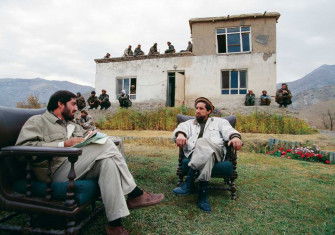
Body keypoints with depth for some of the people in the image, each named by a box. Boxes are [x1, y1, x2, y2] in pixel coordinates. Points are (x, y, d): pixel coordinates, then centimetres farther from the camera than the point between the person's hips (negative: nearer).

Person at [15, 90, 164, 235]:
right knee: (107, 144, -22)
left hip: (80, 167, 7)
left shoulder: (72, 125, 29)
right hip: (57, 171, -7)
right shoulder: (37, 121, 7)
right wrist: (64, 144, -16)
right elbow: (23, 147, -10)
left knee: (108, 161, -27)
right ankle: (135, 194, -15)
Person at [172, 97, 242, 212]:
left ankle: (188, 184, -35)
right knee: (207, 154, -37)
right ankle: (203, 194, -36)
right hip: (193, 153, 1)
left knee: (202, 143, -36)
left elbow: (228, 130, 6)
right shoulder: (189, 123, 30)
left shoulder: (219, 121, 27)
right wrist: (180, 134, -21)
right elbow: (181, 128, 6)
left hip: (216, 151, 0)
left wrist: (235, 137, -20)